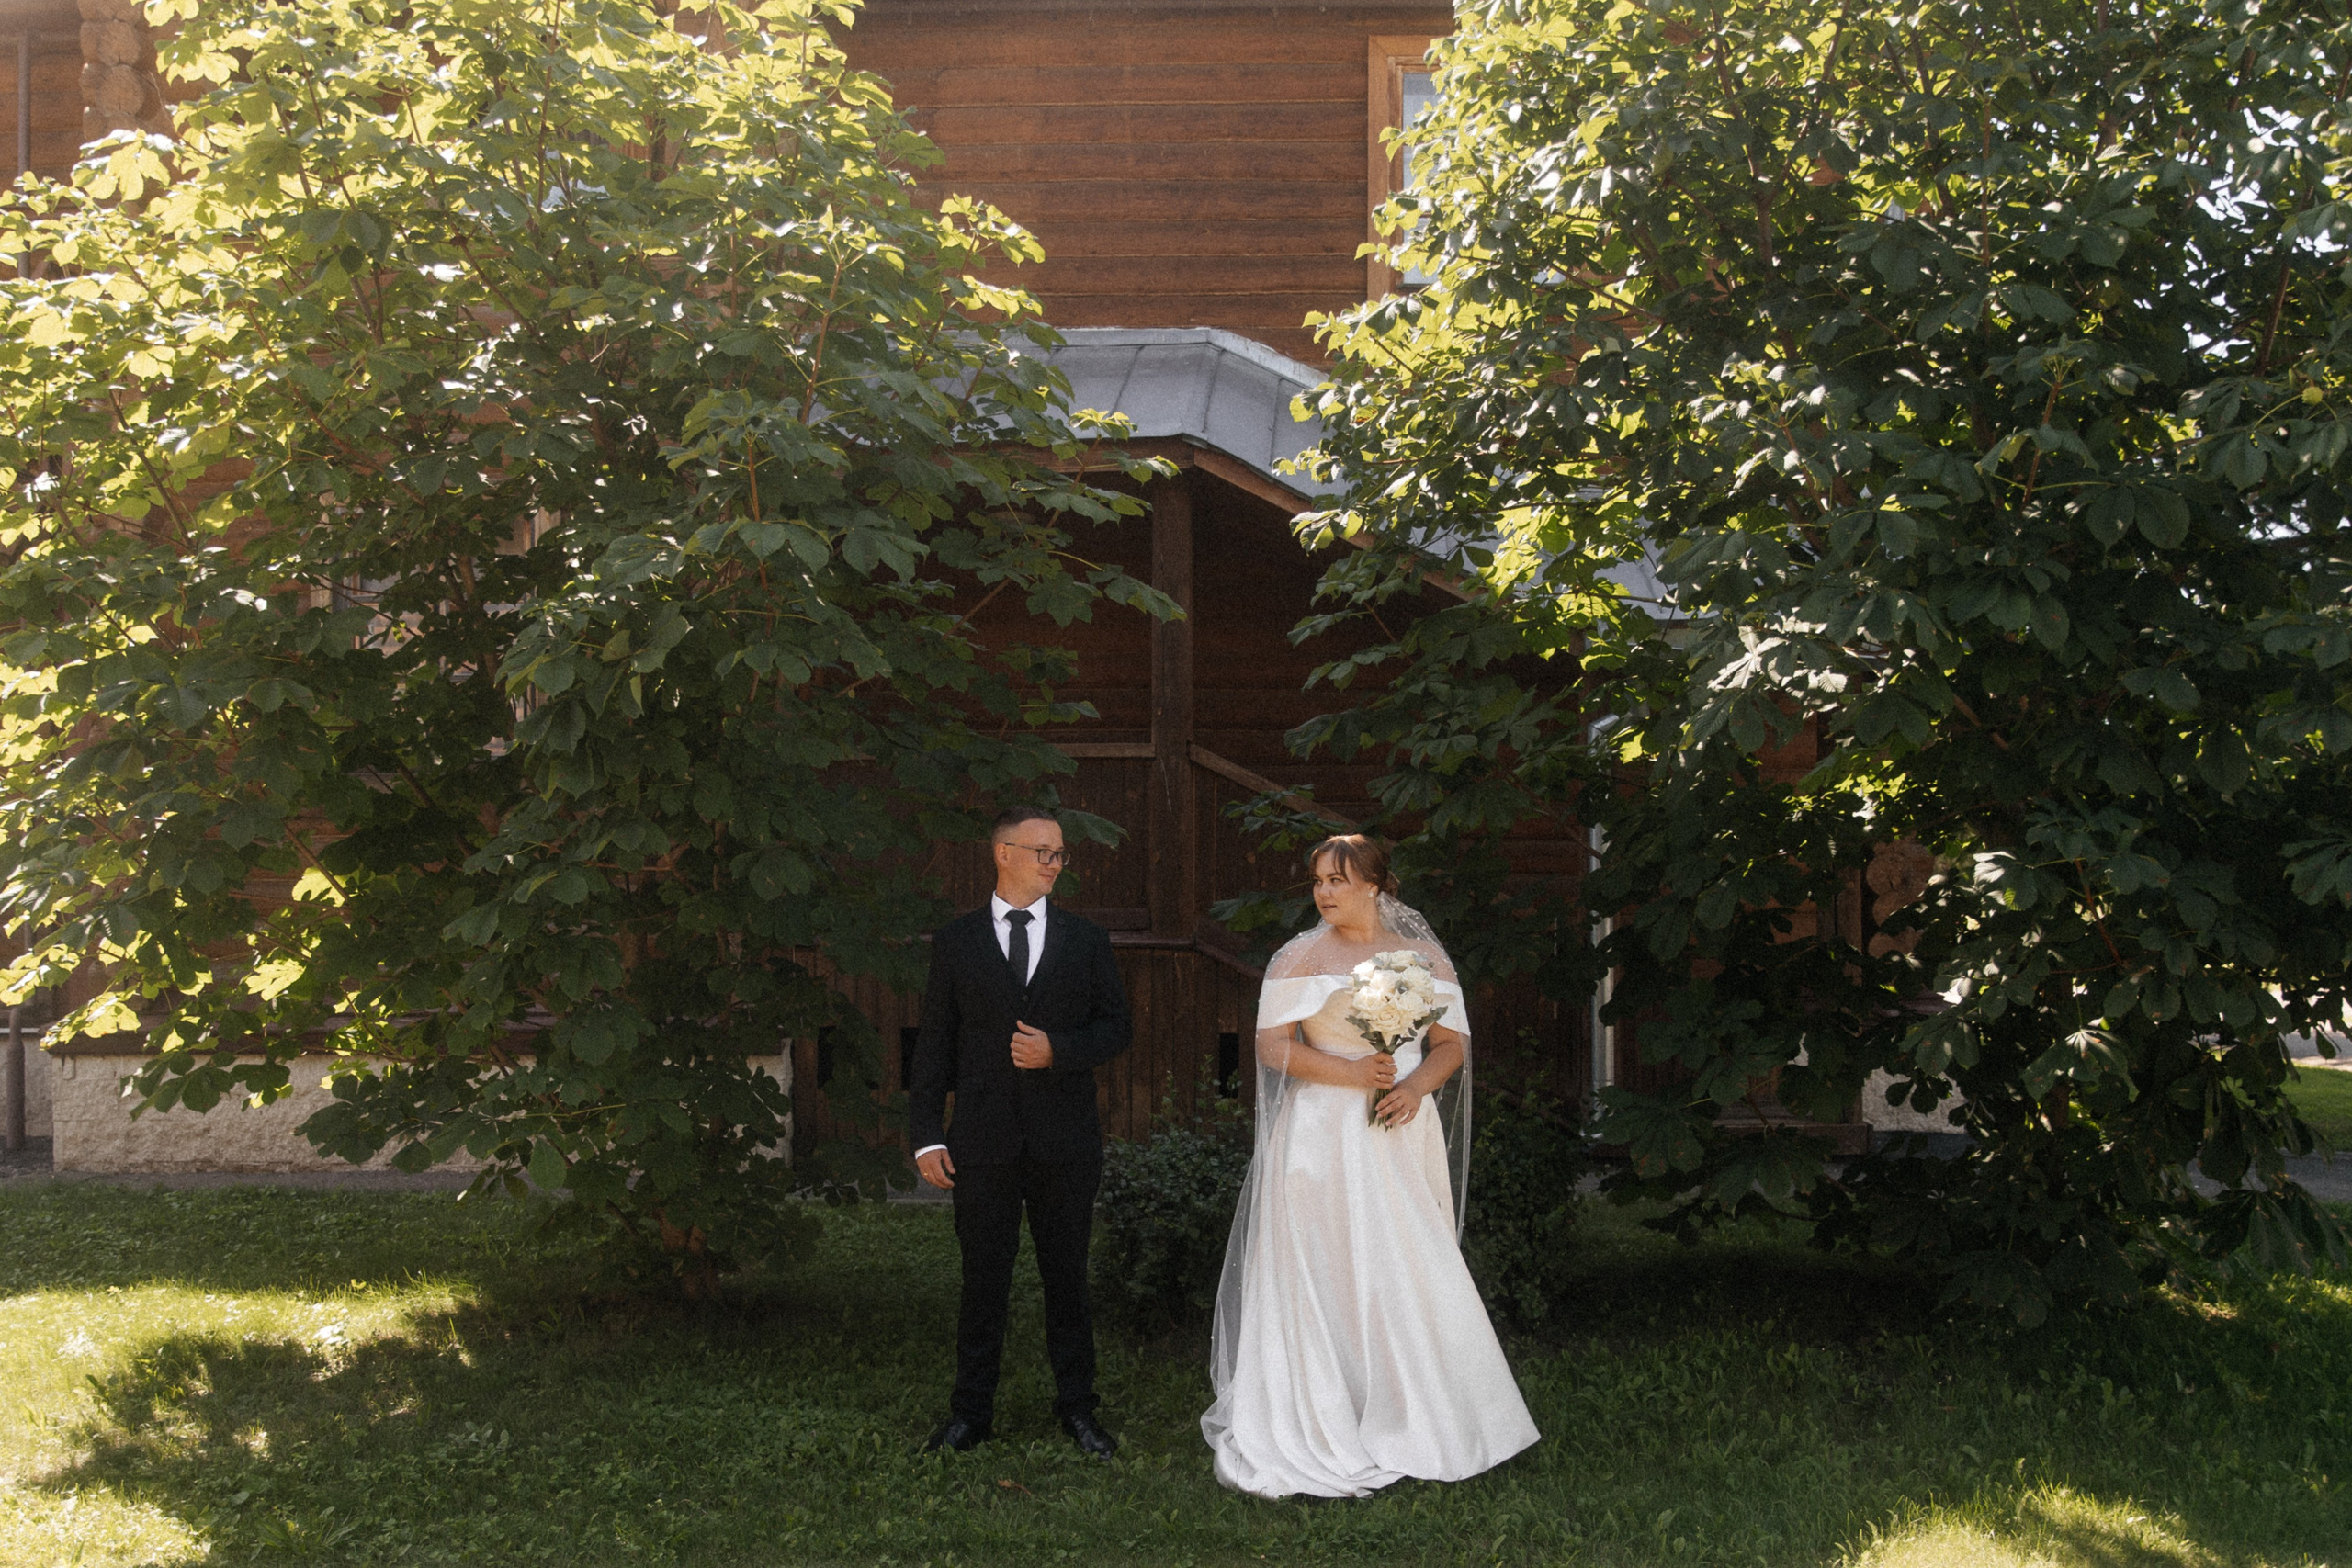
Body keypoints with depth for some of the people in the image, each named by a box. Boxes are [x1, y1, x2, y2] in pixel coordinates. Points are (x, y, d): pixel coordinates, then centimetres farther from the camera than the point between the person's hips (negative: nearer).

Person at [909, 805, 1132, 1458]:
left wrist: (1058, 1050, -13)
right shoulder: (956, 940, 4)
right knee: (983, 1276, 6)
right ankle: (971, 1410, 17)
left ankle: (1077, 1408, 21)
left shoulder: (1086, 939, 8)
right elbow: (934, 1043, 2)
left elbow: (1115, 1028, 6)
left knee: (1067, 1275, 9)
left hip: (1066, 1140, 1)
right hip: (983, 1140, -1)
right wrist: (927, 1135, -4)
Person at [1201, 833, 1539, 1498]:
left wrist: (1416, 1084, -13)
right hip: (1323, 1138, -2)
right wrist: (1350, 1073, -15)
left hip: (1401, 1138, 2)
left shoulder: (1423, 957, 8)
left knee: (1410, 1270, 3)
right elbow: (1273, 1044, -5)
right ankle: (1325, 1428, 5)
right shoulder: (1302, 957, 2)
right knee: (1325, 1273, -2)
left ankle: (1412, 1418, 16)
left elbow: (1452, 1043, 7)